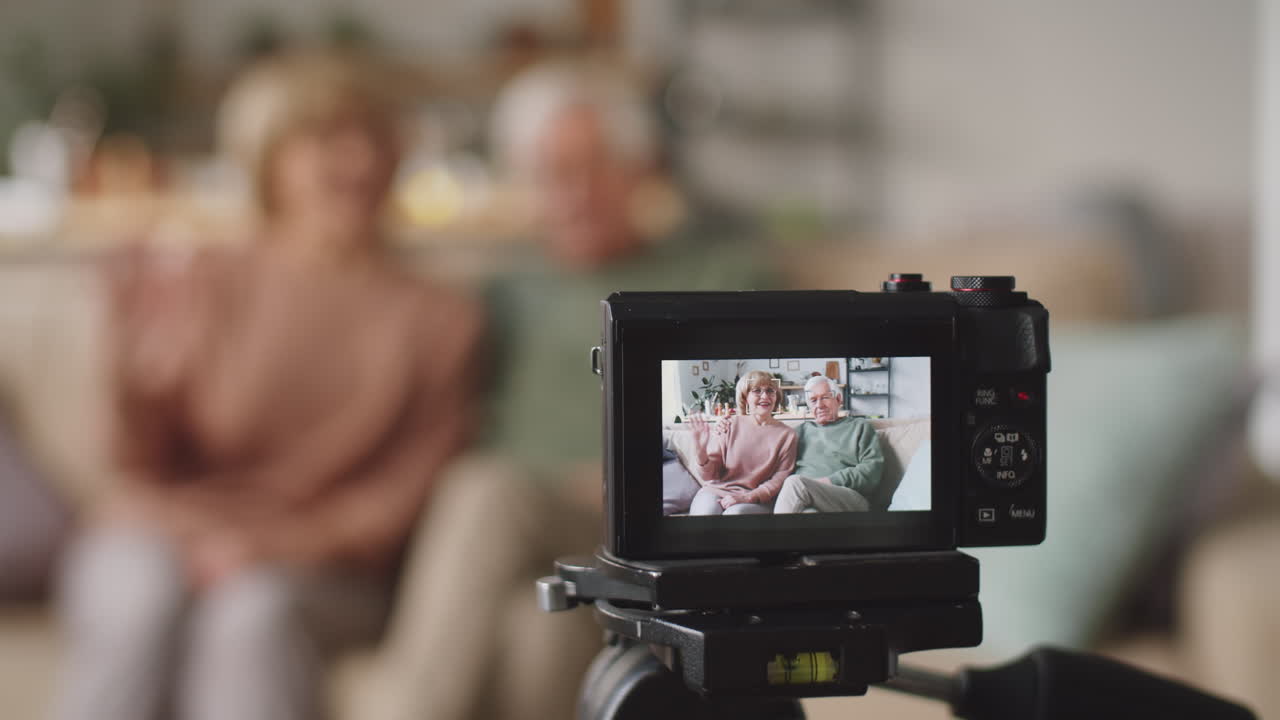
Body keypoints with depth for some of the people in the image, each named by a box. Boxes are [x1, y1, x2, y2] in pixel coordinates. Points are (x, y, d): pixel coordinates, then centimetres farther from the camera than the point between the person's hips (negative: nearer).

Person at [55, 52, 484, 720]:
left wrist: (284, 544, -15)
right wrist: (142, 383, -19)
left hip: (316, 570, 0)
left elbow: (402, 500, 1)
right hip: (160, 539, 1)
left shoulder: (438, 321, 7)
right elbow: (147, 465, 2)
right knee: (139, 604, -34)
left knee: (253, 613, -34)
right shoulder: (201, 286, 7)